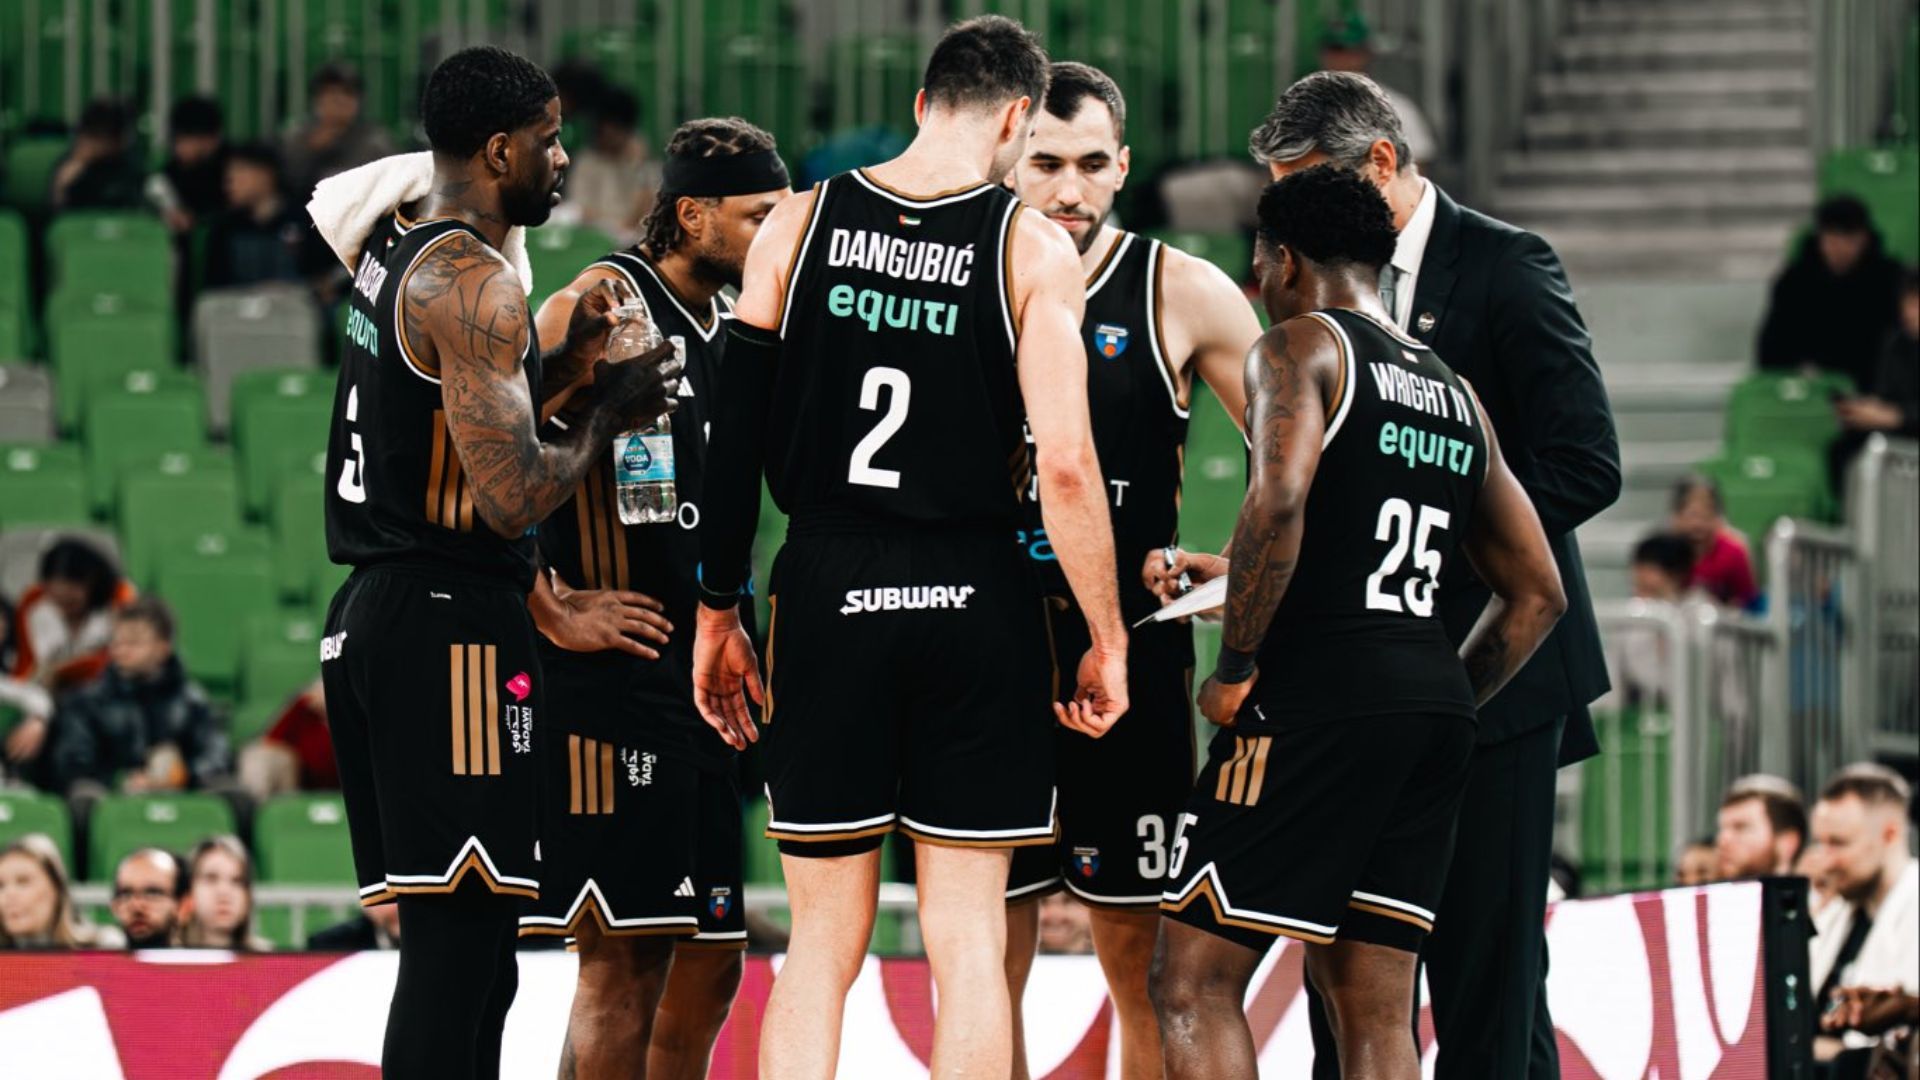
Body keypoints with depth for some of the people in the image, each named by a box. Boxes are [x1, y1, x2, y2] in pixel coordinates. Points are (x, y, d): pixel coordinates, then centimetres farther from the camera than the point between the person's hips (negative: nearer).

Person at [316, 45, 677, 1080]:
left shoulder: (393, 249, 14)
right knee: (456, 946, -11)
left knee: (465, 950, 13)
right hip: (453, 631, -10)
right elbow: (514, 498, -21)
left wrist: (568, 360, 14)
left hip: (372, 615, 10)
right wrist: (607, 410, -5)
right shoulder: (475, 285, -15)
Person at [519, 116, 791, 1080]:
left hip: (711, 676, 9)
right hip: (616, 677, -9)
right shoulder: (600, 306, -10)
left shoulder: (737, 330, 15)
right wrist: (553, 609, -16)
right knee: (624, 964, -9)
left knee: (709, 964, 10)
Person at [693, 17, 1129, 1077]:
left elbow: (736, 433, 3)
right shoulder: (1033, 249, -4)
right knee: (967, 939, 3)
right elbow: (1065, 463, -10)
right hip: (973, 597, -2)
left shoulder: (797, 225, 3)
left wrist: (717, 612, 12)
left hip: (824, 592, 2)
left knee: (823, 942, 8)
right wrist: (1107, 641, -1)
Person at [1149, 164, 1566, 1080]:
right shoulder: (1455, 395, 21)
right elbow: (1536, 595, 23)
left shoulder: (1301, 346, -1)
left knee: (1194, 982, -4)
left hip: (1318, 694, -7)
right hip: (1435, 702, 7)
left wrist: (1235, 670, -12)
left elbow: (1279, 501, -20)